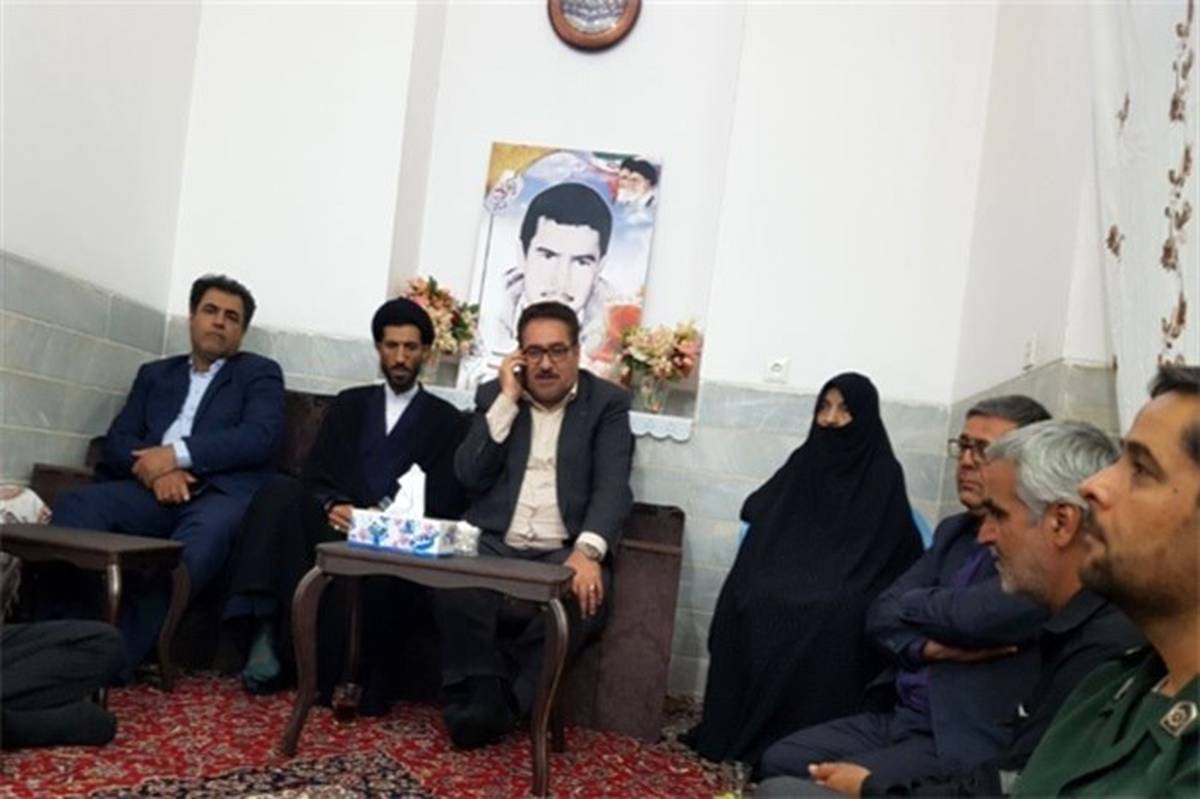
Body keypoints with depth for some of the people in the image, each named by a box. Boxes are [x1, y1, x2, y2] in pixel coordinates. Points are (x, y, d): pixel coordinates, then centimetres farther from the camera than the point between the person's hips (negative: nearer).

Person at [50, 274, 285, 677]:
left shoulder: (260, 373, 15)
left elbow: (260, 437, -3)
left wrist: (177, 454, -12)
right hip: (155, 490, 4)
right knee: (75, 506, -25)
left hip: (222, 491, -4)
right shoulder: (154, 373, 26)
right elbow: (117, 440, 14)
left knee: (205, 534, -38)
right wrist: (154, 468, -10)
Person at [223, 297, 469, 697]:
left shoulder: (447, 421, 14)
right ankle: (267, 628, -31)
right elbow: (315, 475, 11)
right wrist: (333, 506, -13)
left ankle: (320, 670, -24)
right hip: (339, 524, 3)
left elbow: (446, 503, 2)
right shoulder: (349, 404, 22)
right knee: (280, 489, -28)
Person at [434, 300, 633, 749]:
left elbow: (612, 487, -7)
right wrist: (507, 400, -5)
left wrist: (586, 552, -25)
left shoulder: (607, 403, 6)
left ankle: (503, 705, -15)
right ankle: (483, 695, -14)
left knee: (583, 597, -33)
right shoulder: (494, 396, 14)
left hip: (564, 552, -1)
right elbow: (470, 477, 2)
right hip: (494, 544, 1)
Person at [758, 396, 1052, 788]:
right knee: (780, 760, -2)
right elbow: (880, 614, 7)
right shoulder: (954, 531, 12)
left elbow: (974, 616, -26)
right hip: (896, 716, 7)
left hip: (966, 743, -7)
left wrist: (909, 604, -5)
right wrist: (926, 647, -15)